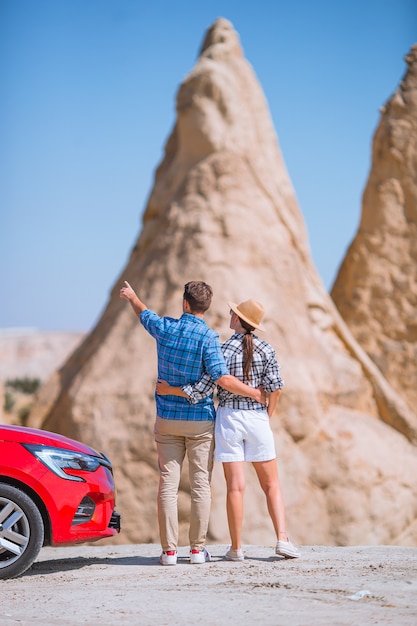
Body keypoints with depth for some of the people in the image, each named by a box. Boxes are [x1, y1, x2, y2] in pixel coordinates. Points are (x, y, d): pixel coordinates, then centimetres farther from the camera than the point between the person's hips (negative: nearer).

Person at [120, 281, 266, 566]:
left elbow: (145, 314, 23)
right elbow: (223, 378, -19)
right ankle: (197, 548, 4)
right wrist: (256, 393, -7)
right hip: (200, 420, -3)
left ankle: (169, 550, 0)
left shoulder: (165, 328, 0)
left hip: (167, 419, 3)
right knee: (201, 484, 3)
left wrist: (132, 297, 44)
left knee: (168, 484, 2)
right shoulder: (207, 337, -11)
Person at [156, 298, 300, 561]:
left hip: (228, 418, -1)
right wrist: (267, 417, 9)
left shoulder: (222, 351, -7)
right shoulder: (265, 349, -1)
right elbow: (275, 388, -6)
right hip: (257, 417, 1)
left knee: (235, 486, 1)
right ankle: (283, 539, 0)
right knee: (271, 484, 10)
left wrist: (168, 389, 1)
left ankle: (236, 548, 5)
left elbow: (201, 390, -11)